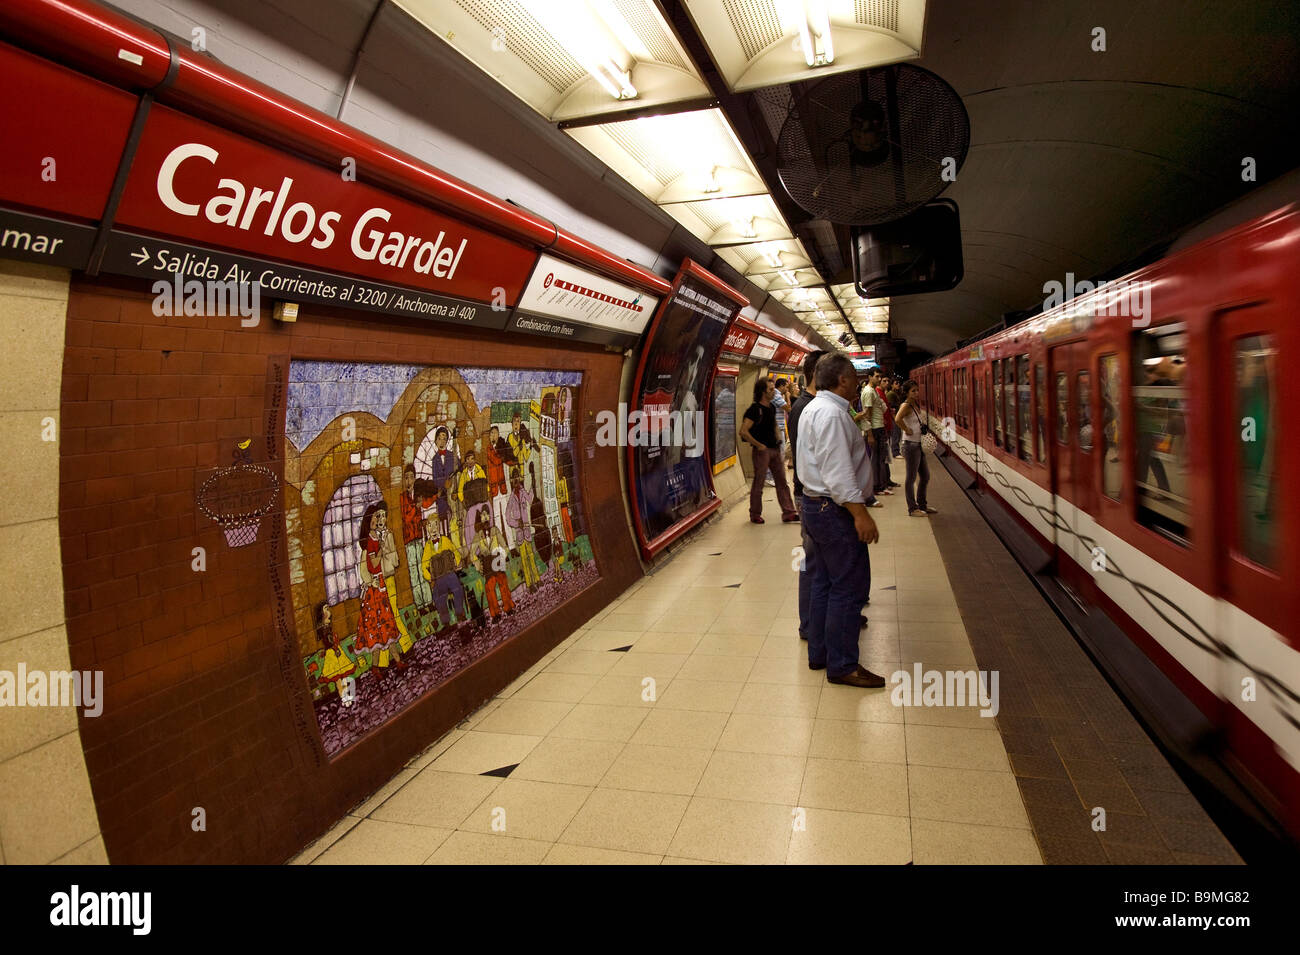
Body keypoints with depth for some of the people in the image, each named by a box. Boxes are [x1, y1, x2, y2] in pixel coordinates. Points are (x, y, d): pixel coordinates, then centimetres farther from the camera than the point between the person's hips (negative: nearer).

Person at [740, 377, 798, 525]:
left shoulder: (772, 408, 11)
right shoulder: (754, 409, -14)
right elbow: (743, 431, -22)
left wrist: (777, 439, 16)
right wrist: (758, 445, -17)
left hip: (774, 449, 8)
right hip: (762, 450, -8)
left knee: (781, 481, 7)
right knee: (758, 483, 3)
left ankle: (788, 513, 11)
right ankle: (755, 514, 15)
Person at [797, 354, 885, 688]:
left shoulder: (814, 408, 14)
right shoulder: (831, 413, -19)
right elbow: (838, 472, -26)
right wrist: (861, 514, -26)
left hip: (815, 504, 11)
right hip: (835, 510, -11)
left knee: (824, 582, 17)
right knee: (849, 587, -3)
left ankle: (819, 653, 27)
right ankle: (842, 666, 5)